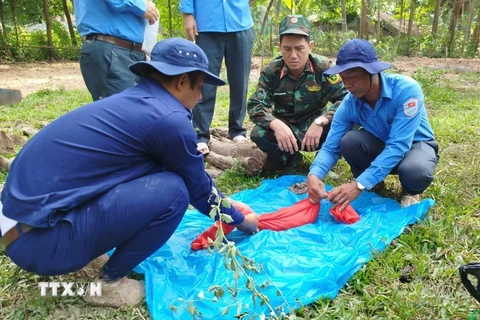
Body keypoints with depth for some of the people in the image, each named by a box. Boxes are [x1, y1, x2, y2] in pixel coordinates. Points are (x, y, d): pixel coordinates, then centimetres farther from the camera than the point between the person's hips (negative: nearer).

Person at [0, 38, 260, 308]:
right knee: (173, 191, -13)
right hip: (41, 238, -9)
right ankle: (109, 283, 2)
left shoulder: (132, 101, 12)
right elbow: (198, 189, 0)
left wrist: (225, 203, 32)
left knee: (155, 174, 12)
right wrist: (239, 220, 19)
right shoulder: (168, 119, -15)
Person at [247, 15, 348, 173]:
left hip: (314, 126, 0)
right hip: (285, 128, 1)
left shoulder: (323, 68, -16)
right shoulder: (271, 72, -14)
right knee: (258, 135, -32)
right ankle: (286, 156, -1)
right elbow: (255, 105, -19)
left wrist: (320, 122, -38)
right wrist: (276, 124, -41)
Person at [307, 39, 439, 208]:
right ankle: (374, 184, 1)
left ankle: (411, 191, 0)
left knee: (415, 169, -38)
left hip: (416, 144, -3)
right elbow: (331, 147, -19)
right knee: (349, 141, -28)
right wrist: (314, 174, -43)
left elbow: (398, 146, -37)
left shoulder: (406, 89, -32)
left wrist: (359, 185, -45)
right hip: (382, 145, 4)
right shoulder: (349, 105, -19)